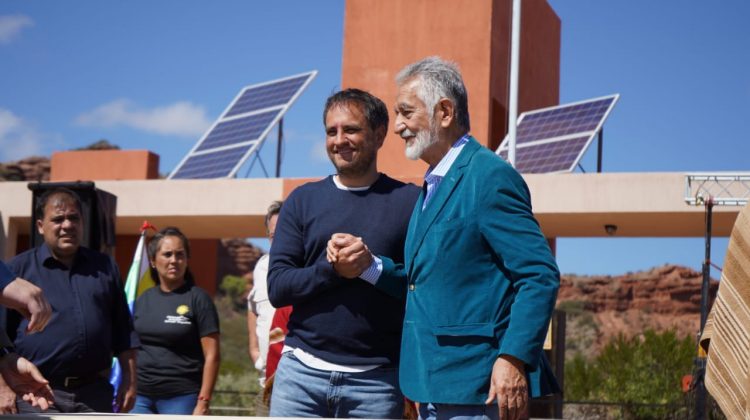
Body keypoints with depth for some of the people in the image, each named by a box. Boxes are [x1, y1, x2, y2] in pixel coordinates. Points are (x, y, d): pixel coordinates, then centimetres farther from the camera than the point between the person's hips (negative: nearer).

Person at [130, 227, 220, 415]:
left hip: (181, 399, -5)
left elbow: (211, 356, -7)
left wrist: (203, 403, -13)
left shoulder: (197, 299, -4)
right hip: (141, 397, 5)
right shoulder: (143, 300, 12)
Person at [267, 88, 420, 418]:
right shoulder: (303, 200, 11)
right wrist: (333, 269, -11)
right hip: (302, 371, 2)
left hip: (376, 378, -2)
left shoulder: (410, 201, 4)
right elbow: (277, 287, 3)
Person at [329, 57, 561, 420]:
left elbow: (541, 276, -17)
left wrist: (514, 359, -24)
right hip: (434, 388, 10)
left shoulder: (490, 177, -12)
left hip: (474, 385, -10)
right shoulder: (433, 186, 19)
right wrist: (369, 262, 3)